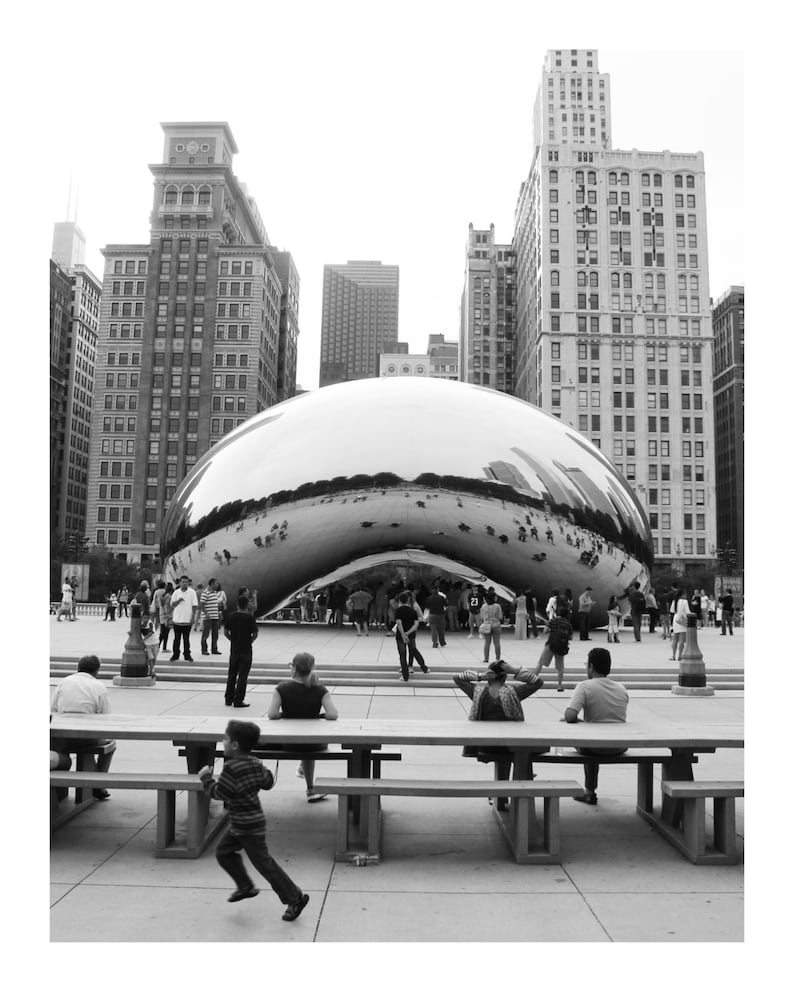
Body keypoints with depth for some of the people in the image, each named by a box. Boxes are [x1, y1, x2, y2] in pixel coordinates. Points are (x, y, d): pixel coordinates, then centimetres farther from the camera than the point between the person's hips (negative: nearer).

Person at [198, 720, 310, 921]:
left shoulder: (231, 767, -24)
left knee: (263, 862, -2)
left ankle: (295, 897, 7)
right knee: (223, 852, 20)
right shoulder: (255, 763, 3)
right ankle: (245, 886, 32)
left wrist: (206, 777, -7)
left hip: (249, 828, -10)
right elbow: (268, 782, 13)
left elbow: (218, 793, -21)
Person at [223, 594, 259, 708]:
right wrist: (250, 641, 5)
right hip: (246, 650, -4)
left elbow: (225, 632, 4)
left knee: (231, 675, 16)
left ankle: (228, 699, 22)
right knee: (242, 676, 2)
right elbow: (255, 634, -12)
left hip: (234, 649, 4)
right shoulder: (249, 617, -13)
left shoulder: (230, 616, -2)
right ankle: (238, 701, 2)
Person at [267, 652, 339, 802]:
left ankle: (310, 789, 51)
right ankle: (310, 790, 52)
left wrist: (285, 715, -4)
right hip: (314, 745, 0)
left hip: (289, 744, 1)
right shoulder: (319, 690, -13)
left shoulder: (282, 688, -15)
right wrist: (319, 716, -3)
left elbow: (272, 715, -25)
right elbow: (333, 715, -23)